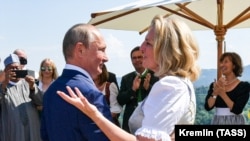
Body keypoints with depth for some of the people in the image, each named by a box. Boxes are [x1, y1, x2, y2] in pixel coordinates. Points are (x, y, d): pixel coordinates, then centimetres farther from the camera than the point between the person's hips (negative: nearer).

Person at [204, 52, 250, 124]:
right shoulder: (214, 85, 6)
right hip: (217, 121, 3)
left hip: (235, 121, -3)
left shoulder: (244, 86, -4)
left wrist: (222, 94, -19)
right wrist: (215, 93, -19)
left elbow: (237, 110, -14)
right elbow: (208, 107, -4)